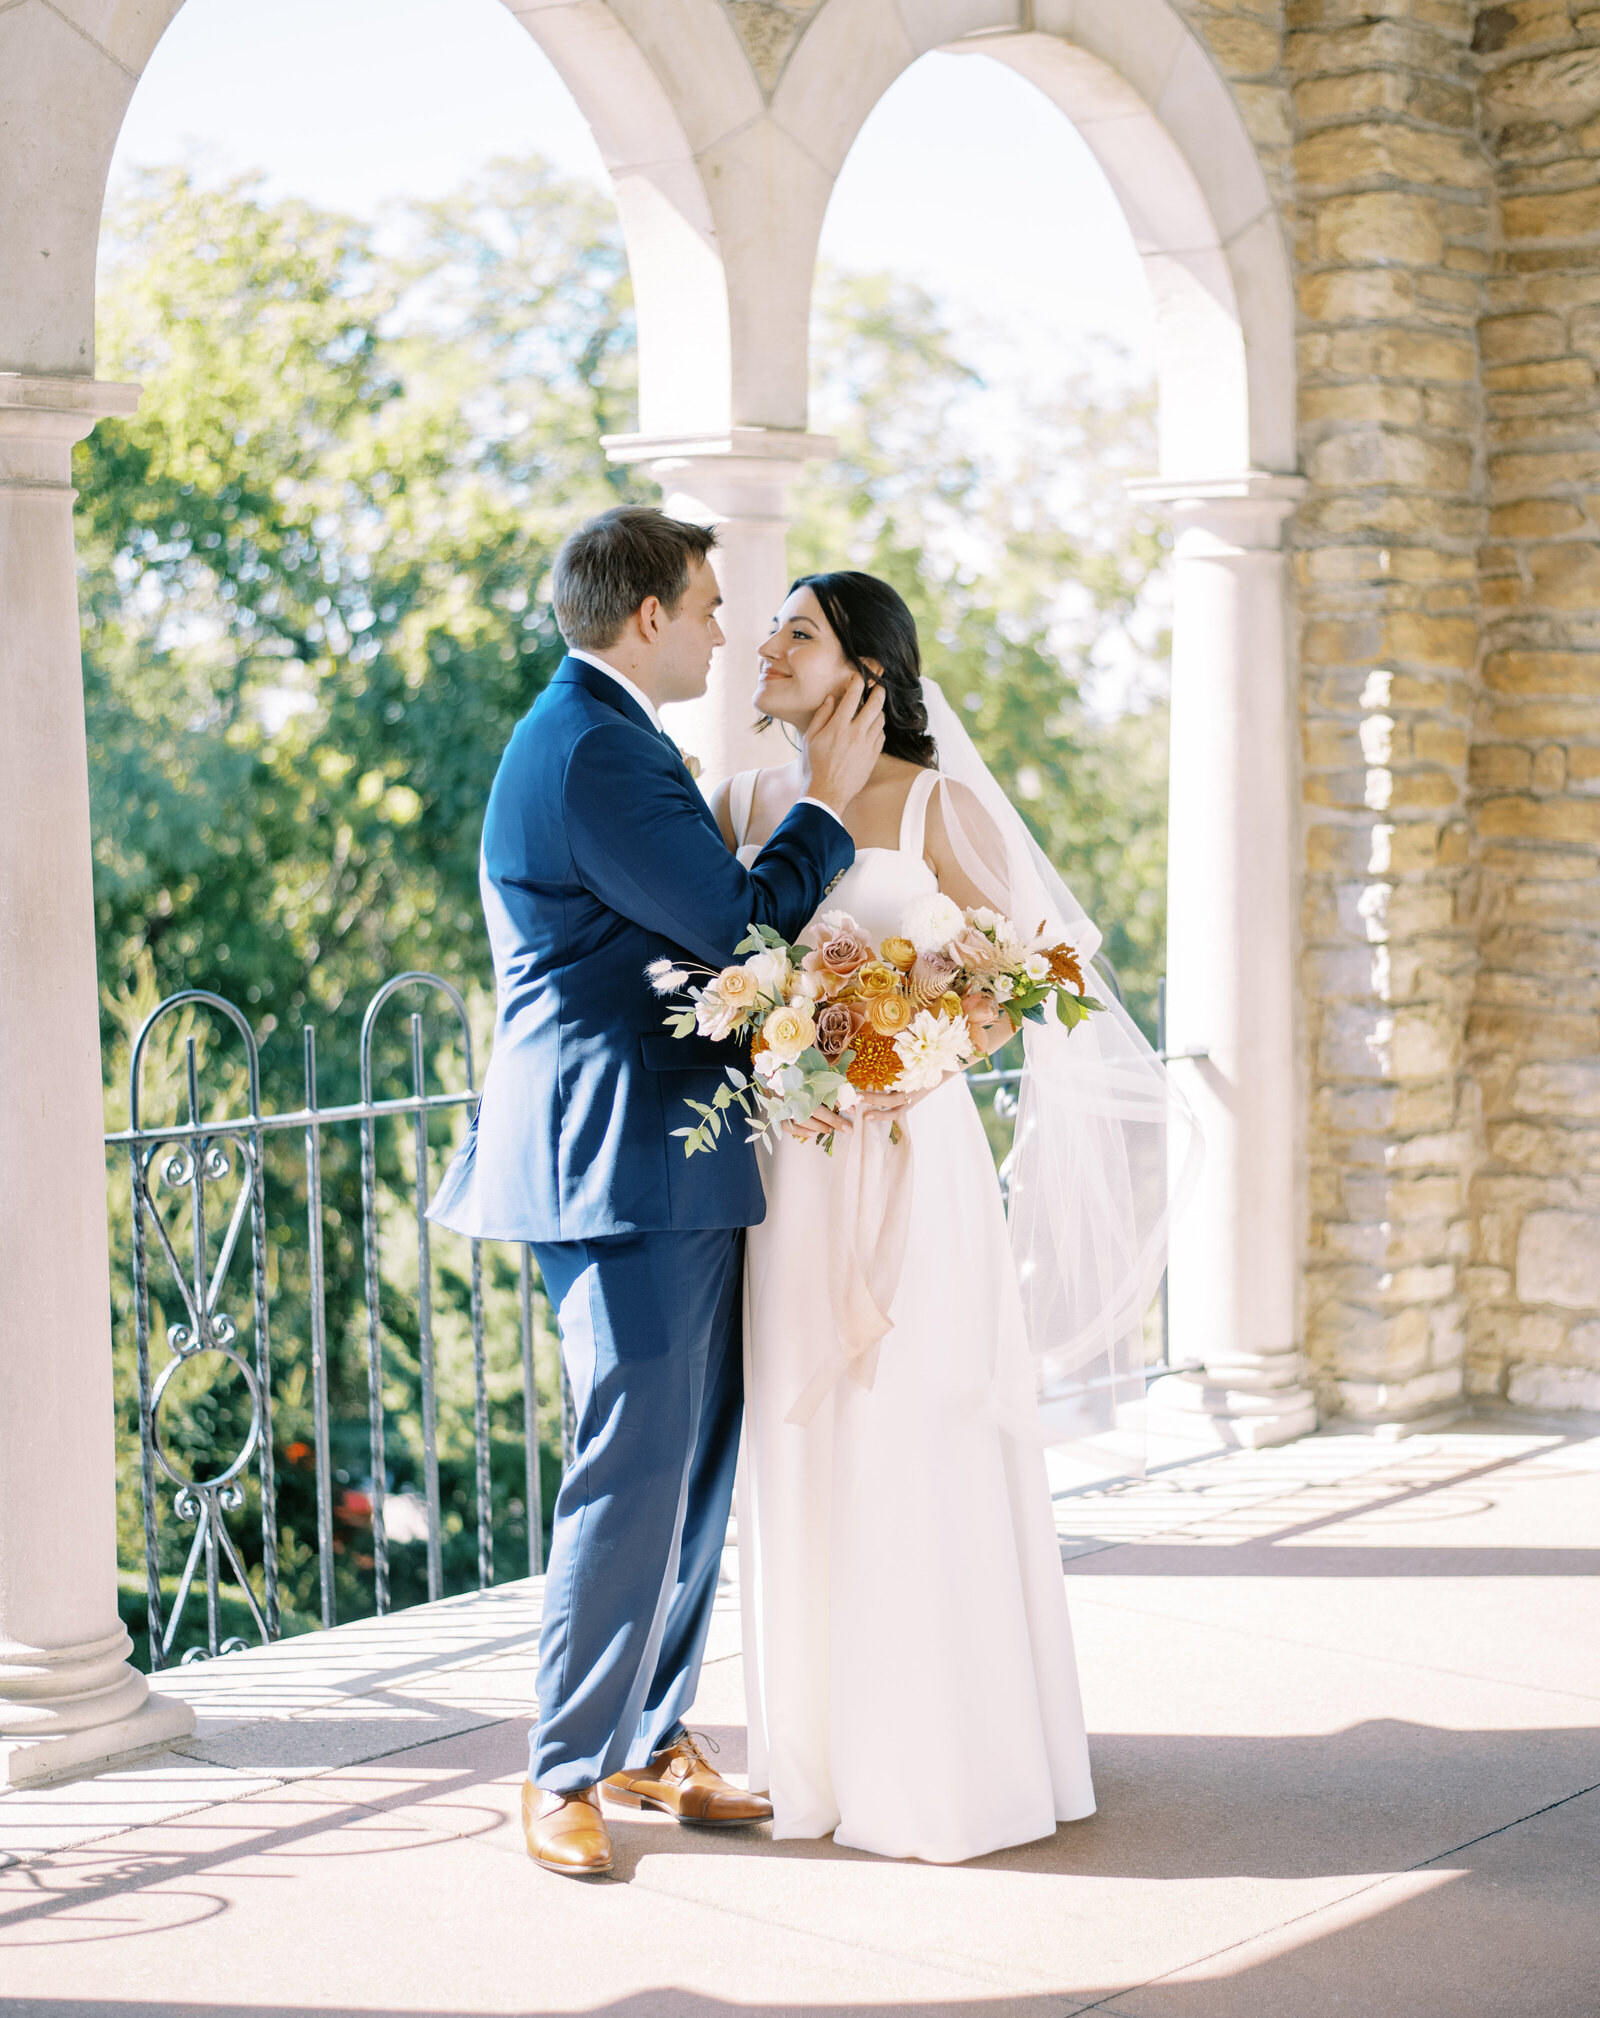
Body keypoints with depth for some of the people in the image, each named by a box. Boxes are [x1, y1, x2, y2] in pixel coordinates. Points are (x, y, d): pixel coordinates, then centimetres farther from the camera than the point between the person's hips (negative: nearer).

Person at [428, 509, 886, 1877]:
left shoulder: (592, 734, 19)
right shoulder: (598, 751, -16)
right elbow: (737, 926, -17)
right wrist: (826, 803, -4)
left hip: (663, 1166, 11)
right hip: (627, 1168, -11)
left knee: (695, 1466, 14)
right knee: (637, 1470, -6)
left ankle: (651, 1741, 23)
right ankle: (565, 1774, 5)